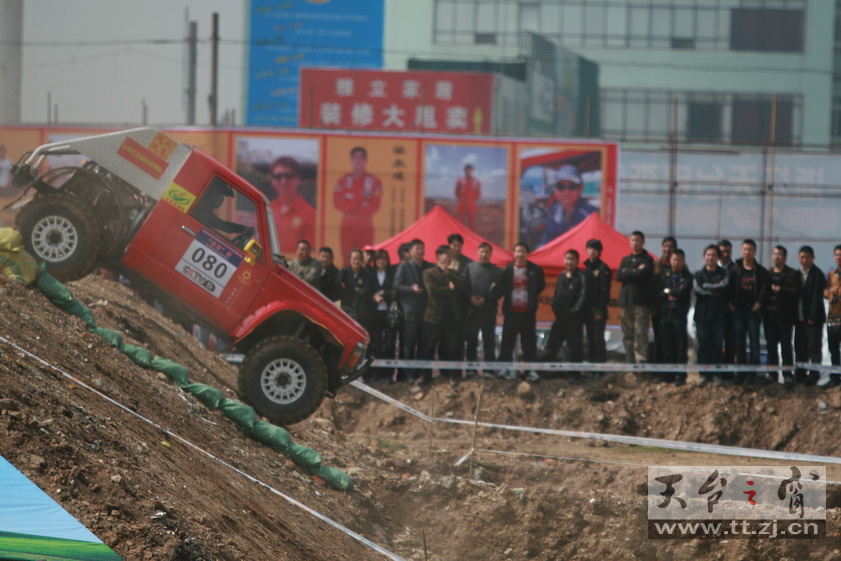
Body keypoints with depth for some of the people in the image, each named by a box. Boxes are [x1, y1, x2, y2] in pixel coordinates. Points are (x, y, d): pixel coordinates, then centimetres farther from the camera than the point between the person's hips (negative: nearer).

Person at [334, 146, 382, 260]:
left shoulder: (374, 181, 4)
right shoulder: (344, 181, 11)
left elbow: (374, 207, -3)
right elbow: (338, 203, 0)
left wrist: (350, 206, -5)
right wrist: (359, 204, -10)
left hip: (366, 228, -1)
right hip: (347, 227, 1)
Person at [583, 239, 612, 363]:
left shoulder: (603, 269, -6)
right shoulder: (587, 268, 17)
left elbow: (604, 291, -12)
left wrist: (600, 310, -18)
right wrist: (583, 308, 11)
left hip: (598, 310, -8)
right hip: (588, 309, 8)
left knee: (598, 338, -10)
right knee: (590, 339, 9)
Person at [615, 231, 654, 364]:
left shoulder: (648, 260, 4)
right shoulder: (625, 260, 19)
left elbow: (642, 274, -13)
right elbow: (618, 276, 4)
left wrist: (626, 272, 0)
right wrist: (635, 272, -5)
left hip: (641, 302, -5)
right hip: (626, 301, 5)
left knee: (640, 333, -13)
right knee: (627, 334, 4)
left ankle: (641, 361, -18)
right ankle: (630, 361, 8)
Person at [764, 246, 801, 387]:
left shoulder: (792, 274, 0)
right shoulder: (767, 273, 17)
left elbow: (796, 292, -11)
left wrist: (780, 290, -19)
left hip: (784, 315, -5)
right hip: (769, 314, 5)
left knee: (785, 345, -6)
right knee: (771, 345, 8)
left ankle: (788, 374, -5)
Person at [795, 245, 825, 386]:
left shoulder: (817, 275, -9)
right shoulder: (797, 274, 13)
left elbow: (817, 297, -14)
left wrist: (812, 317, -18)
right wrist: (795, 316, 6)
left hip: (813, 318, -7)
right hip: (800, 318, 7)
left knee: (814, 347, -3)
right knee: (800, 347, 10)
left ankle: (813, 375, -2)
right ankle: (800, 374, 16)